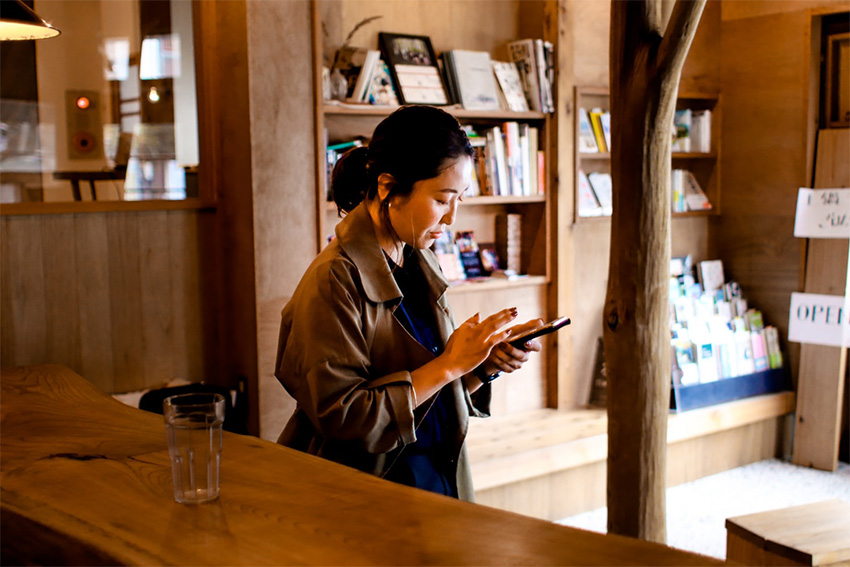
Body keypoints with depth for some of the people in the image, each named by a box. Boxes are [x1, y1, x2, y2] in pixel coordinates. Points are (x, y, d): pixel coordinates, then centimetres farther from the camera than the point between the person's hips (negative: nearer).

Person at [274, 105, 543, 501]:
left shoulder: (422, 262, 9)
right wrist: (448, 365, -17)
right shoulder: (334, 279, -14)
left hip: (442, 473, 6)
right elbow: (340, 416, -18)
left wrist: (487, 362, -3)